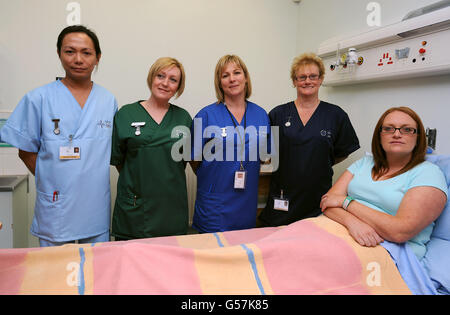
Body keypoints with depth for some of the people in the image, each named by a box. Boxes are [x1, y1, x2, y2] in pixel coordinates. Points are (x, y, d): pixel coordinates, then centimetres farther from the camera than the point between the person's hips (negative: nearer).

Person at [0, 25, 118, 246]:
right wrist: (51, 181, -5)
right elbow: (26, 151, 2)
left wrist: (91, 180, 4)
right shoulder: (38, 99, -2)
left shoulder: (109, 101, 5)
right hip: (55, 210, -2)